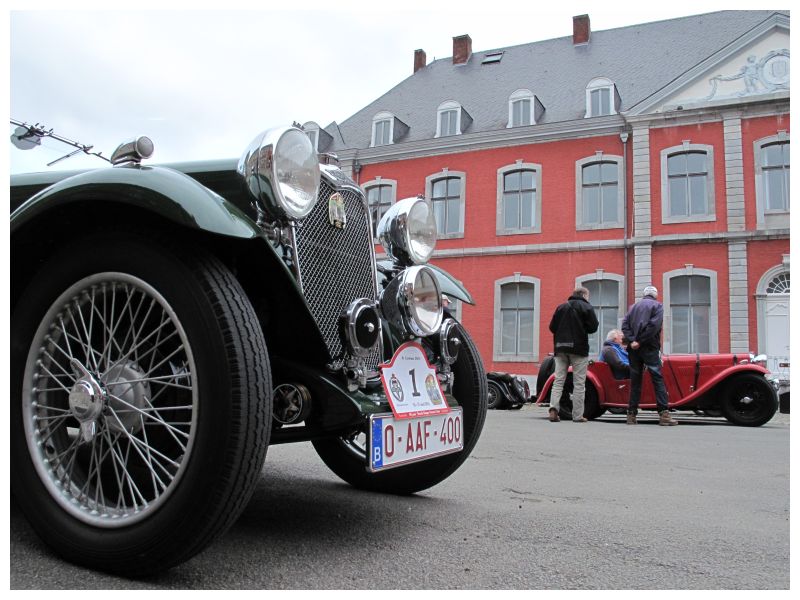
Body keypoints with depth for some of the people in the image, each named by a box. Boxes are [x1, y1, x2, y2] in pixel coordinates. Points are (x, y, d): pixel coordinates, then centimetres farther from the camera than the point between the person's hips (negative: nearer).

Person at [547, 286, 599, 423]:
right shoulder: (587, 307, -1)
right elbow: (593, 327, -6)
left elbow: (552, 327, 8)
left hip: (560, 348, 4)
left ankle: (553, 408, -13)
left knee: (558, 380, 6)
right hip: (579, 349, -4)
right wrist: (582, 330, 13)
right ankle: (577, 415, 2)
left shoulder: (561, 307, 11)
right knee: (579, 383, 2)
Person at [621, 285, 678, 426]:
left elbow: (625, 324, 4)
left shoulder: (634, 306, 18)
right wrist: (641, 341, -11)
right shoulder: (657, 305, 4)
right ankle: (664, 414, -13)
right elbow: (654, 325, -12)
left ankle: (632, 414, 3)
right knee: (657, 378, -5)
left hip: (633, 347, 4)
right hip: (649, 347, -4)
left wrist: (632, 340, -8)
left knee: (635, 380, 6)